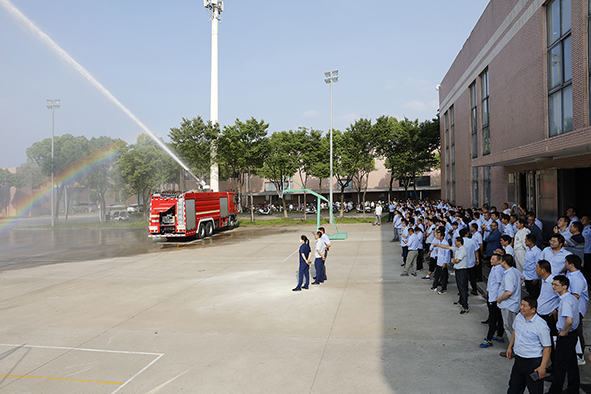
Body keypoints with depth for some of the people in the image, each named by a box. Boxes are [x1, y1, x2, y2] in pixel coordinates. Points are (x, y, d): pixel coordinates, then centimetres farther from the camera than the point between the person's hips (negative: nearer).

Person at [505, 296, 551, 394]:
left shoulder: (541, 326, -22)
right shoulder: (518, 317, -1)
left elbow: (547, 348, -17)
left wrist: (542, 367, -18)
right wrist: (510, 347, 20)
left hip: (533, 363, -6)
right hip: (518, 360, 7)